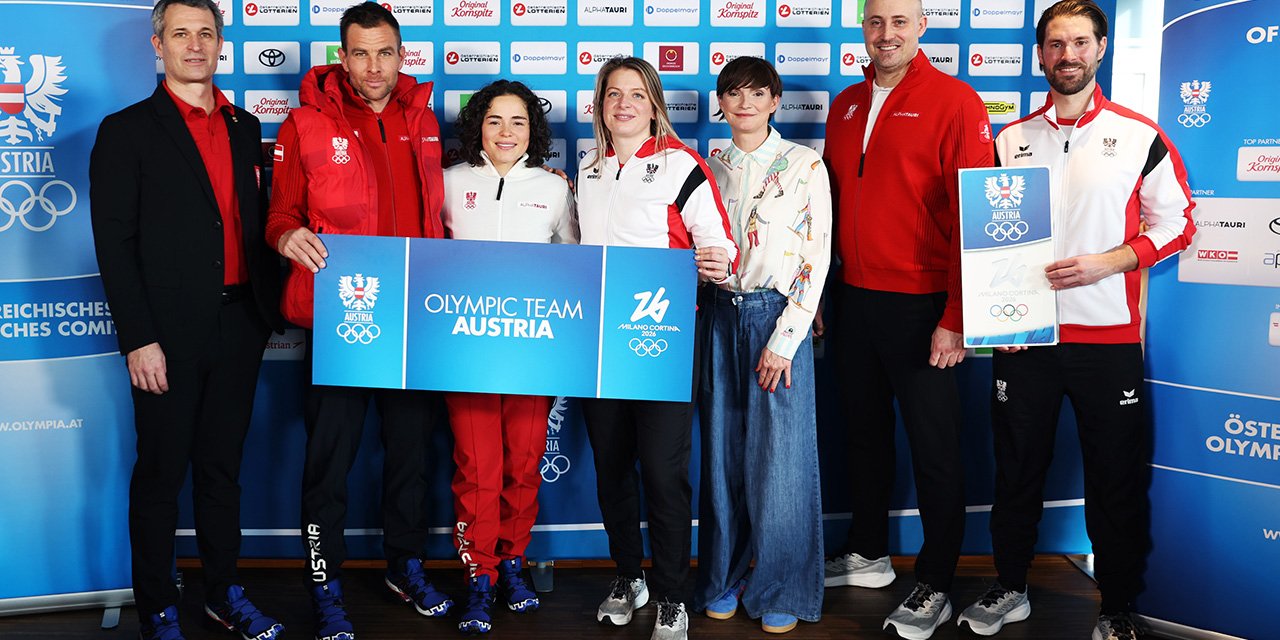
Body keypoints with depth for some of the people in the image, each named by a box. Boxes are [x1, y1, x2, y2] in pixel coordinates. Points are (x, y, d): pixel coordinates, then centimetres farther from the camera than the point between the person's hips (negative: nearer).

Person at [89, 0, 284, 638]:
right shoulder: (126, 131, -1)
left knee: (223, 466, 14)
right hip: (170, 333, -4)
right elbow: (114, 244, -7)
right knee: (161, 473, 5)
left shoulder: (245, 128, 14)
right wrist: (137, 339, -13)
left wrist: (270, 306, 7)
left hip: (238, 325, 5)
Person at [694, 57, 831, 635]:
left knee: (780, 455, -1)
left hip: (777, 316, -4)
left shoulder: (804, 164, -2)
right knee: (722, 452, 8)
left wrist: (784, 338, -11)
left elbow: (817, 256, -6)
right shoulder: (709, 168, 11)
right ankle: (724, 577, 23)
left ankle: (782, 591, 15)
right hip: (721, 316, 4)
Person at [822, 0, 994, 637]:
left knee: (933, 447, 4)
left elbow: (974, 214, -12)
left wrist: (955, 317, -16)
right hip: (853, 298, 6)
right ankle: (868, 554, 34)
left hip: (921, 306, -6)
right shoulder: (846, 106, 11)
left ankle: (934, 586, 18)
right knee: (864, 432, 17)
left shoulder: (954, 101, -8)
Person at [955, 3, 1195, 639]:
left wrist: (1103, 263, -13)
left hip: (1107, 335, -2)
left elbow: (1176, 224, 2)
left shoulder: (1139, 135, 1)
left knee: (1116, 479, 6)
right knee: (1017, 470, 12)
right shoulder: (1010, 139, 8)